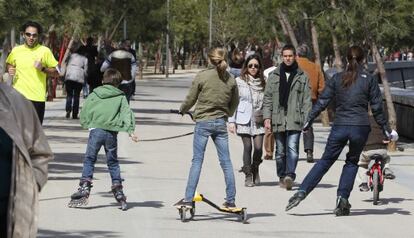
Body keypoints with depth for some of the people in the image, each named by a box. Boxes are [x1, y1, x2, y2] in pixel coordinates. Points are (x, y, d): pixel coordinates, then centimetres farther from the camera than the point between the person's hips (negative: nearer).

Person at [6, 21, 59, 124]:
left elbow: (55, 71, 3)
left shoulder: (45, 51, -2)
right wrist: (10, 69, 3)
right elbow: (9, 64, 25)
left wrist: (43, 69, -14)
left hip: (37, 97, -2)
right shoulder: (16, 51, 5)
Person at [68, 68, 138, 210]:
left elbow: (84, 112, 8)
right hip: (112, 132, 1)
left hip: (96, 130, -1)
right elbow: (127, 113, -1)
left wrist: (86, 125, 19)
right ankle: (118, 190, 10)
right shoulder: (121, 97, 9)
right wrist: (130, 130, -6)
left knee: (89, 160, 3)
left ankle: (85, 186, -12)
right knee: (113, 162, 13)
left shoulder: (94, 95, 10)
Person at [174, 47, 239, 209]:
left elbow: (191, 99, -1)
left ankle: (188, 199, -4)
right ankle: (231, 200, 8)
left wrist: (182, 110, 19)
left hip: (203, 122, -3)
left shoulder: (202, 76, -8)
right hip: (221, 123, 3)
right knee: (226, 162, 6)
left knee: (197, 161, -1)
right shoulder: (230, 80, 3)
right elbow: (235, 103, 12)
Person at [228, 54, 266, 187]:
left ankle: (255, 169, 19)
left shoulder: (263, 83, 10)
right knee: (247, 147, -4)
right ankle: (248, 175, 7)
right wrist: (231, 121, -2)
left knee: (258, 147, -7)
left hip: (259, 120, 2)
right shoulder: (239, 82, 2)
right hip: (244, 119, -2)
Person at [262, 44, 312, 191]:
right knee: (280, 151, 9)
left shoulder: (302, 77, 7)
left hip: (295, 120, -2)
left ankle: (290, 175, -24)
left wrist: (307, 119, -3)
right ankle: (282, 177, 19)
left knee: (292, 148, -16)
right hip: (278, 120, 2)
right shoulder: (274, 76, 10)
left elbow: (306, 100, 5)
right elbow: (267, 98, 9)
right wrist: (267, 117, -1)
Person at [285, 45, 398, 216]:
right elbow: (377, 108, 3)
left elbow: (322, 101, 4)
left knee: (325, 160, 10)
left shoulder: (337, 78, 4)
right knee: (352, 162, 16)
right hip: (360, 128, -1)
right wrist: (386, 130, 12)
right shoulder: (369, 80, 0)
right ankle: (343, 198, 5)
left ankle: (302, 191, -1)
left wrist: (309, 121, 11)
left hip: (339, 127, 1)